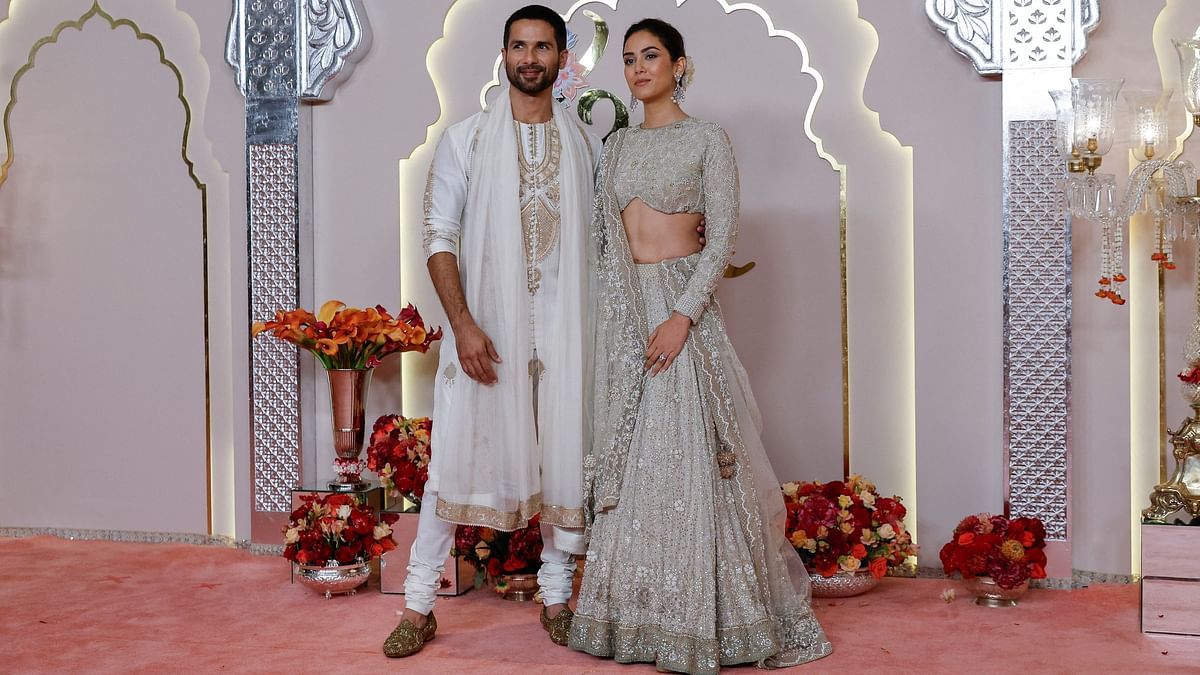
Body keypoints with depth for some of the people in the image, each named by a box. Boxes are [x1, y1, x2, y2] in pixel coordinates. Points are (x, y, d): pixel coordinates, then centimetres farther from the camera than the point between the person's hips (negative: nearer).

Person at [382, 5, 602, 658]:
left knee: (565, 461, 6)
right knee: (453, 461, 0)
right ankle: (418, 605, 10)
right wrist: (463, 323, -14)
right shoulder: (465, 139, 2)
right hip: (484, 328, -2)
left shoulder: (586, 145, 9)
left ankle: (557, 597, 21)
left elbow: (599, 240, 12)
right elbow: (440, 235, -3)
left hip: (563, 331, 2)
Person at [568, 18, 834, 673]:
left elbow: (723, 236, -8)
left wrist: (683, 315, -18)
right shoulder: (617, 144, 16)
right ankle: (638, 613, 17)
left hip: (681, 302, -5)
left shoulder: (707, 140, -1)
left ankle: (700, 615, 5)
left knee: (688, 451, -6)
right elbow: (602, 234, 16)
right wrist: (608, 314, 6)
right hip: (623, 309, 6)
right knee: (629, 455, 6)